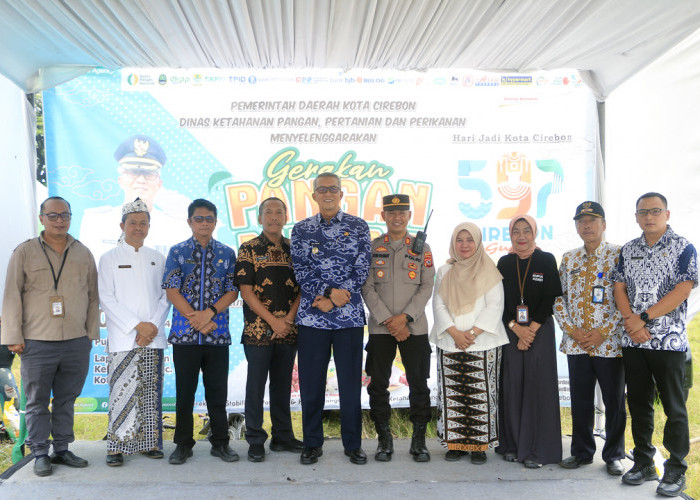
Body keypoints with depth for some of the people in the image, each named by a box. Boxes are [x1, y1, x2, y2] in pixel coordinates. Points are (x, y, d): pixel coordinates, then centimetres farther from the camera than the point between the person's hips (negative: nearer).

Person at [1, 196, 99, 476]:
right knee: (37, 401, 5)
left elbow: (92, 296, 13)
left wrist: (91, 332, 9)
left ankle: (62, 450, 22)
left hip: (77, 342, 2)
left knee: (67, 399, 10)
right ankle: (40, 454, 17)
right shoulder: (24, 252, 3)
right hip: (37, 342, -2)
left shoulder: (83, 253, 10)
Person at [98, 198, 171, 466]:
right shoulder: (110, 258, 5)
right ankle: (117, 446, 5)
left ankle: (149, 442, 16)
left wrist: (154, 325, -7)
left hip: (153, 337, 3)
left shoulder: (158, 259, 13)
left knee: (151, 391, 6)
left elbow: (166, 297, 9)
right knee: (122, 391, -5)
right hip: (123, 338, -2)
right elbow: (106, 299, -3)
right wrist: (137, 325, -10)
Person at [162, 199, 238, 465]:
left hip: (218, 334, 1)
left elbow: (233, 291, 3)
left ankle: (220, 442, 19)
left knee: (217, 390, 6)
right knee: (184, 391, 6)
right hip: (184, 333, -1)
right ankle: (183, 444, 20)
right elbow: (172, 292, -2)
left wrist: (209, 312, -13)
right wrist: (196, 320, -11)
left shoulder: (227, 253, 8)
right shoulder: (177, 252, 5)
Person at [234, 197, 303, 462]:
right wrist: (273, 321, -12)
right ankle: (255, 441, 14)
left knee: (283, 384, 12)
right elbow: (245, 290, -7)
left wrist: (289, 319, -8)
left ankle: (283, 437, 23)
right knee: (256, 385, 3)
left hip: (288, 330, 4)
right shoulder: (249, 249, 0)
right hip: (258, 329, -3)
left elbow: (302, 288, 8)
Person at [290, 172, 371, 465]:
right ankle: (312, 444, 21)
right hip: (311, 317, 1)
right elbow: (300, 271, -1)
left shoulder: (358, 227, 5)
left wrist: (330, 298, -11)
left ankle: (353, 444, 20)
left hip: (349, 317, -1)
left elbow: (362, 270, -2)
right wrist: (331, 292, -16)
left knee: (351, 382, 5)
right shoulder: (301, 230, 9)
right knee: (311, 383, 6)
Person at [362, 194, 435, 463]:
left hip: (415, 327, 0)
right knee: (378, 385, 3)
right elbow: (367, 288, -1)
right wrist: (388, 321, -10)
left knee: (419, 384, 3)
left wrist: (405, 317, -12)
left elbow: (426, 287, 0)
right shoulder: (371, 247, 5)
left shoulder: (422, 248, 6)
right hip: (380, 328, 0)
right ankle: (384, 439, 17)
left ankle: (419, 440, 16)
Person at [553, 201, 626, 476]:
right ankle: (582, 451, 26)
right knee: (580, 400, 11)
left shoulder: (618, 255, -3)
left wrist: (603, 332, -14)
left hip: (609, 343, -3)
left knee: (614, 401, 7)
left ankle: (614, 455, 22)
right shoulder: (568, 258, 10)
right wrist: (571, 329, -5)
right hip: (576, 343, 4)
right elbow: (558, 297, 9)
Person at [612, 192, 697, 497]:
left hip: (669, 342, -4)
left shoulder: (683, 248, -3)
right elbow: (619, 288, 7)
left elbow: (682, 291, -12)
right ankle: (644, 463, 25)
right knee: (638, 404, 12)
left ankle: (676, 471, 16)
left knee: (674, 408, 3)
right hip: (633, 342, 5)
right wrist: (631, 322, -9)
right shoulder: (627, 250, 11)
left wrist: (644, 318, -15)